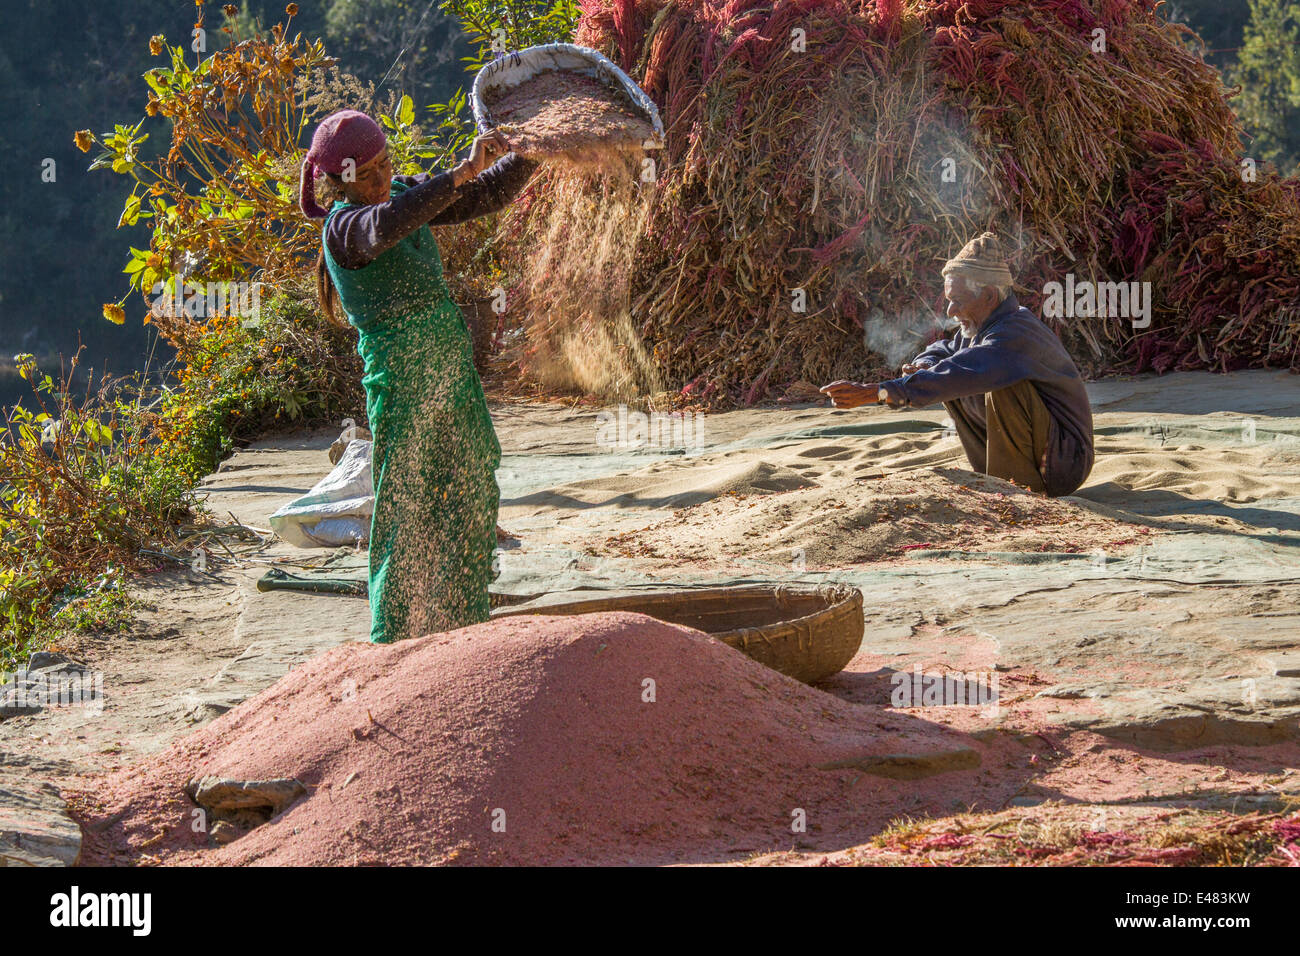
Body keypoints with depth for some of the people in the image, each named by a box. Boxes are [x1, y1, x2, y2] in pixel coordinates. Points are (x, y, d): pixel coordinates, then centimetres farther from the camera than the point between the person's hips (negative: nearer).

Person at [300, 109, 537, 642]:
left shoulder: (404, 192, 9)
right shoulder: (344, 227, -16)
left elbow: (486, 197, 15)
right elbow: (386, 226, -39)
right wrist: (461, 173, -44)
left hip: (452, 364, 8)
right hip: (401, 375, -8)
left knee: (469, 500, 14)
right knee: (407, 512, -4)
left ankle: (457, 630, 27)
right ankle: (394, 640, 6)